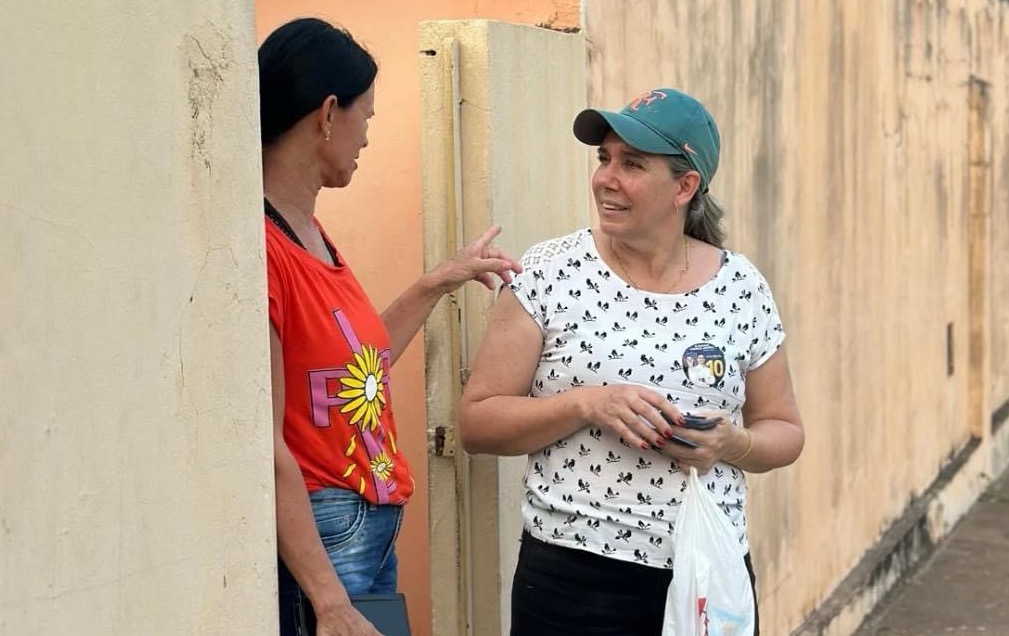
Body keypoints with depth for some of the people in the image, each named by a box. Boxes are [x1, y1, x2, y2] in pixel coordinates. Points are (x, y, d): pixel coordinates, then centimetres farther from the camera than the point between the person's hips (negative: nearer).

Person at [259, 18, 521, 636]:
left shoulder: (312, 233, 8)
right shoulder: (261, 246, -20)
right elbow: (264, 445, -22)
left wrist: (441, 281, 22)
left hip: (376, 527, 9)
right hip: (317, 539, -9)